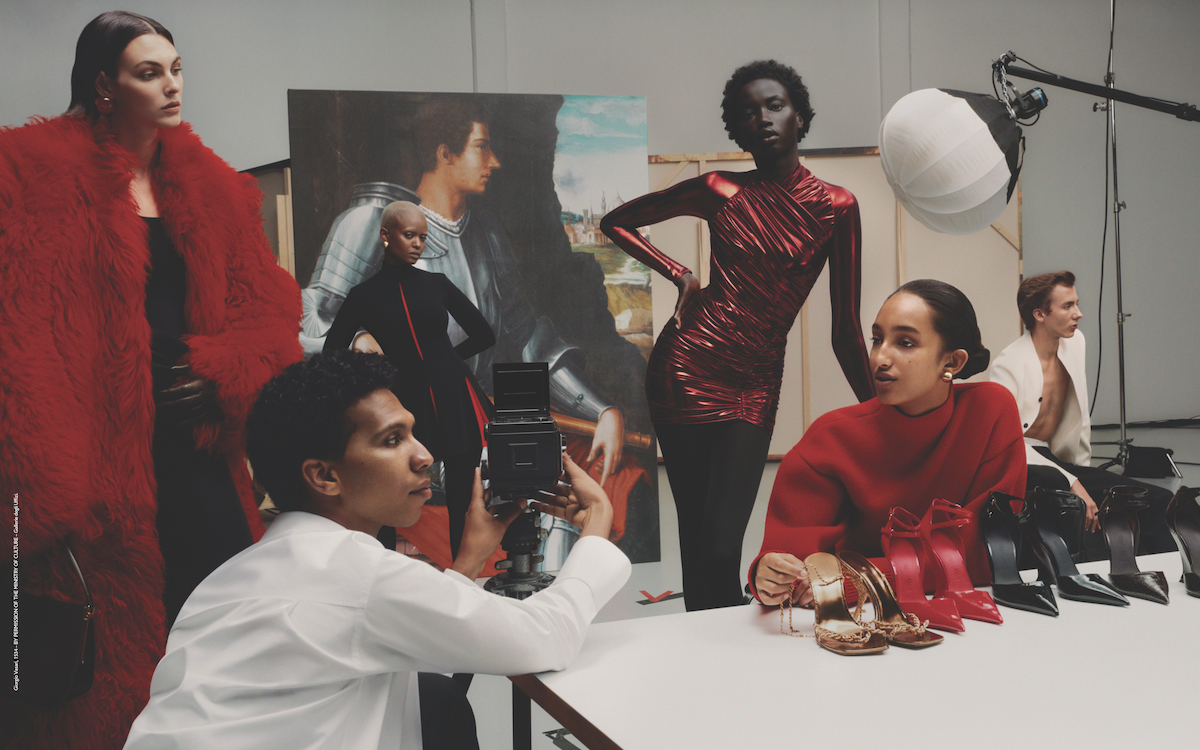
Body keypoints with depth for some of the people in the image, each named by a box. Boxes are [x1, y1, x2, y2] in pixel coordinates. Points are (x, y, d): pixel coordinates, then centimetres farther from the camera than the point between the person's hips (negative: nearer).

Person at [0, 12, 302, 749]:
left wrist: (222, 369, -9)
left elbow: (269, 308, 11)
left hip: (197, 442, 4)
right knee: (115, 652, 0)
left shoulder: (209, 184, 12)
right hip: (100, 458, -4)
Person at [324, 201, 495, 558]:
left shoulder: (437, 284, 9)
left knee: (464, 501, 1)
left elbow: (485, 335, 16)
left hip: (455, 402, 2)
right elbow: (331, 357, 7)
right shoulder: (364, 296, 4)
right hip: (406, 407, -1)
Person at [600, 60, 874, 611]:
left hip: (755, 387, 0)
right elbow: (616, 221, 14)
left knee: (723, 551, -4)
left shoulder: (836, 207, 2)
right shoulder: (721, 192, 3)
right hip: (685, 368, 0)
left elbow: (845, 329, 4)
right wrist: (681, 275, 1)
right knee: (696, 545, 4)